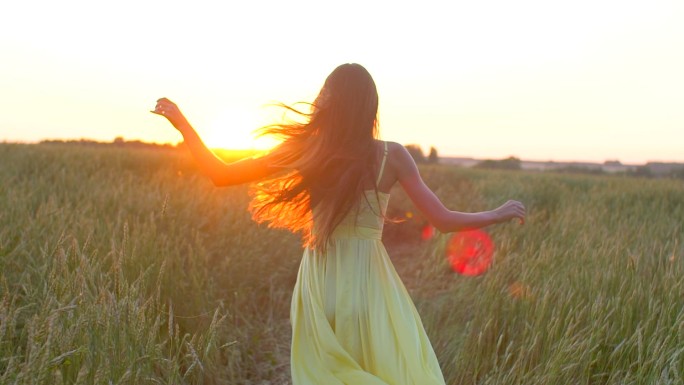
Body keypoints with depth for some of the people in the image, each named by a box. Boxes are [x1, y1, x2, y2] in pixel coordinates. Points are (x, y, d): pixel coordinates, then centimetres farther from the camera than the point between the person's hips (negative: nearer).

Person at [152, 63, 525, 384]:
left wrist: (182, 123, 13)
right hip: (368, 284, -1)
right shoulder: (392, 156, -8)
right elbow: (443, 220, -4)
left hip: (319, 285, 2)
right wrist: (500, 214, 13)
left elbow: (221, 175, 1)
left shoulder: (305, 150, -6)